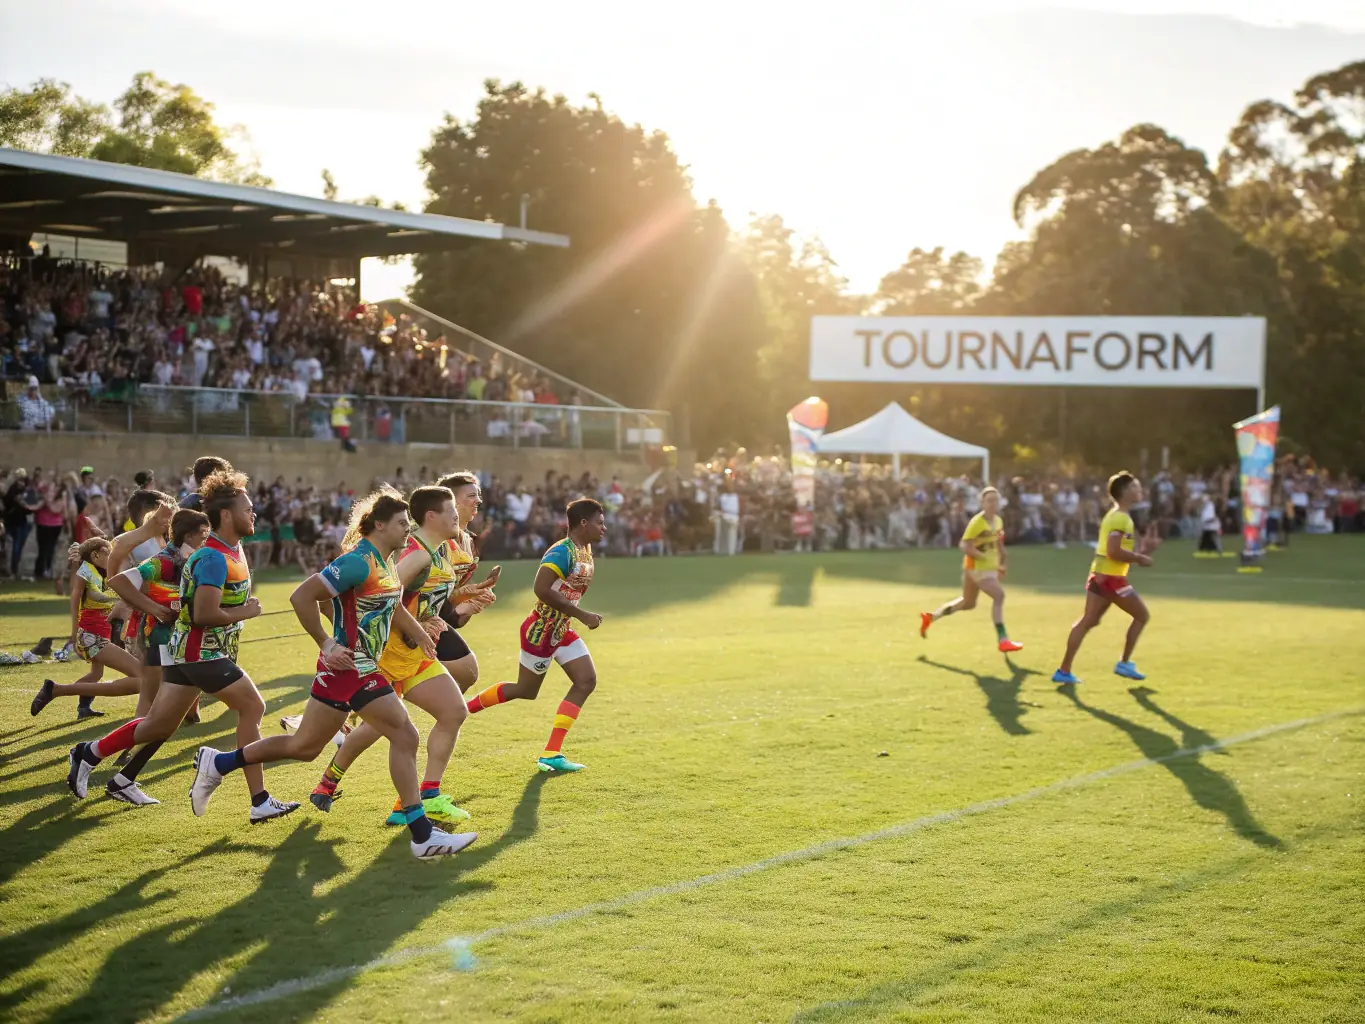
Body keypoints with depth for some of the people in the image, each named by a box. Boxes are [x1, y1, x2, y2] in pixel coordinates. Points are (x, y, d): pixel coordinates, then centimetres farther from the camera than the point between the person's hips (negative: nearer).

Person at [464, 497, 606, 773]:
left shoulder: (585, 551, 6)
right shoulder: (562, 552, -23)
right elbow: (541, 588, -33)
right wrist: (581, 615, -29)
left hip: (561, 631, 9)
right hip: (541, 631, -9)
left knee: (587, 681, -2)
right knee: (526, 690, 4)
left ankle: (552, 754, -1)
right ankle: (462, 709, 23)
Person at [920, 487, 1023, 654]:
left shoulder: (998, 521, 8)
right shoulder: (977, 522, -18)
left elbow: (998, 544, 22)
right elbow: (965, 546, -22)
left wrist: (1001, 564, 15)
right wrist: (986, 558, -25)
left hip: (989, 567, 9)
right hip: (976, 567, -9)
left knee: (968, 603, 20)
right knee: (999, 595, -22)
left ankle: (930, 617, 34)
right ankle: (1002, 640, -20)